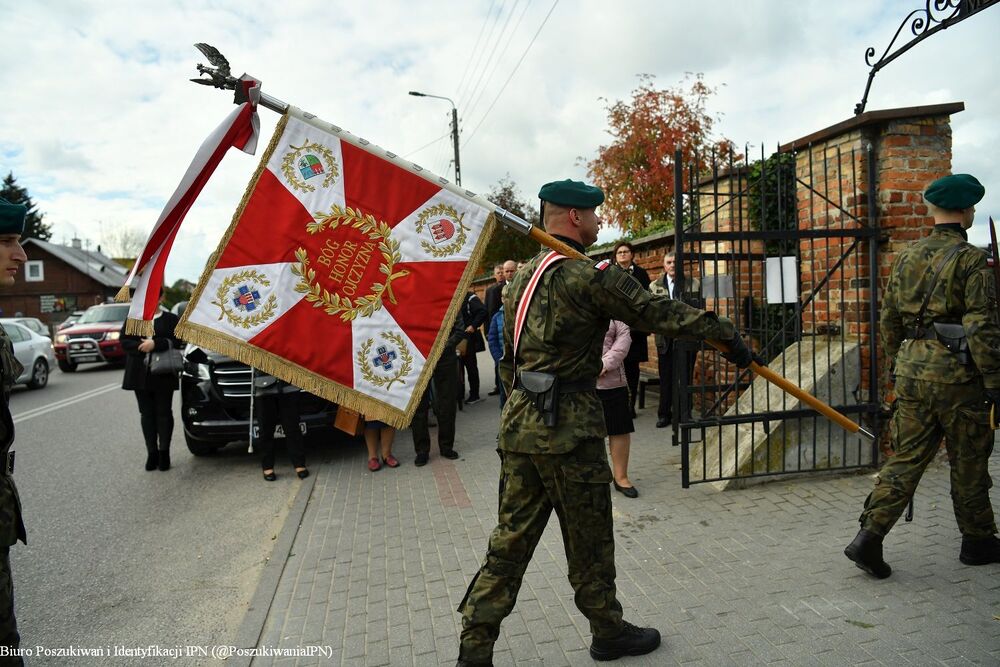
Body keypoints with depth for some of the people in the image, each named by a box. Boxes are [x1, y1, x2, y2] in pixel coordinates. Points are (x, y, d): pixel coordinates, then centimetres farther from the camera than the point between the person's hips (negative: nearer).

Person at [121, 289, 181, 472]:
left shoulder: (170, 319, 4)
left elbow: (175, 341, -7)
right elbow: (124, 340, 3)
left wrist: (155, 344, -20)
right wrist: (142, 347, -14)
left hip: (163, 374, -3)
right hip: (140, 374, 3)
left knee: (164, 413, 1)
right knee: (146, 414, 6)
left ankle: (164, 452, 8)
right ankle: (152, 453, 12)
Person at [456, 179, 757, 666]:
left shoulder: (522, 278, 14)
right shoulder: (590, 276, -12)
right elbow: (660, 313, -11)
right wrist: (727, 334, -2)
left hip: (519, 424, 8)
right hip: (569, 429, -8)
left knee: (511, 540, 12)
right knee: (589, 542, 11)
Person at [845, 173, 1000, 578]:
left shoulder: (906, 257, 9)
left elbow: (888, 323, 12)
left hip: (912, 369, 5)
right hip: (956, 373, -5)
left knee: (906, 456, 8)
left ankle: (869, 537, 0)